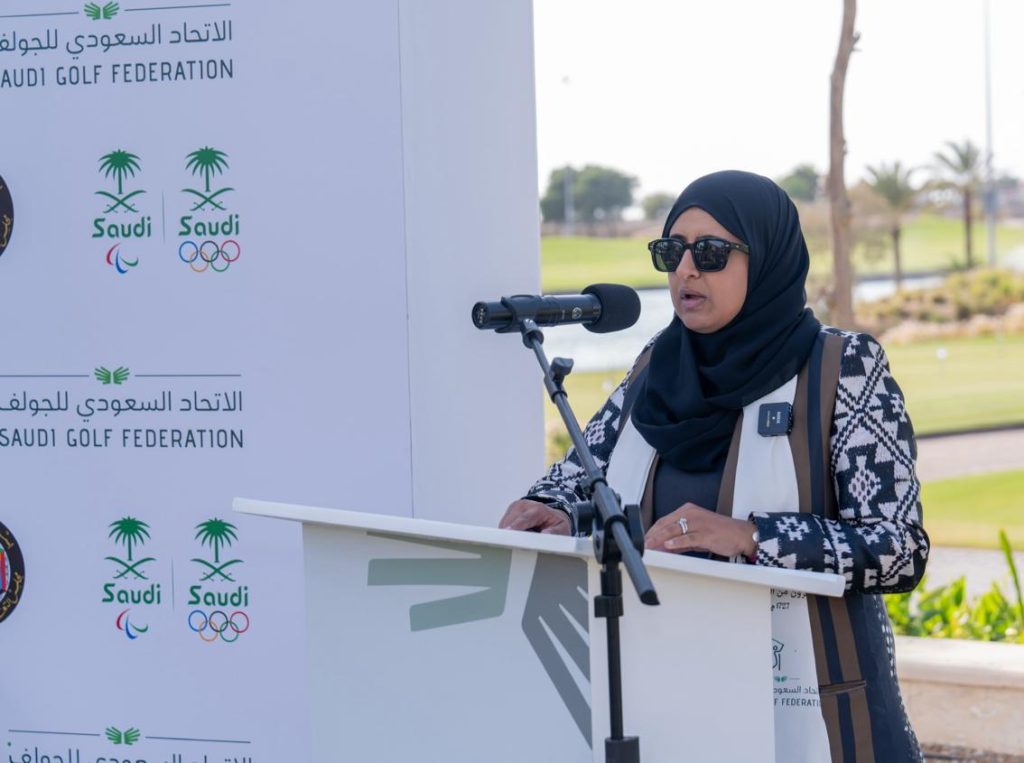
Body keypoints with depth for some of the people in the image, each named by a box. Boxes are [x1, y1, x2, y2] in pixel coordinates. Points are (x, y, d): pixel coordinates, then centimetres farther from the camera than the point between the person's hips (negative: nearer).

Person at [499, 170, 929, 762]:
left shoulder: (844, 368, -8)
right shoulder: (657, 368, 6)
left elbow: (902, 549, -14)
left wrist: (747, 536, -26)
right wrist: (549, 513, -10)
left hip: (801, 706, -4)